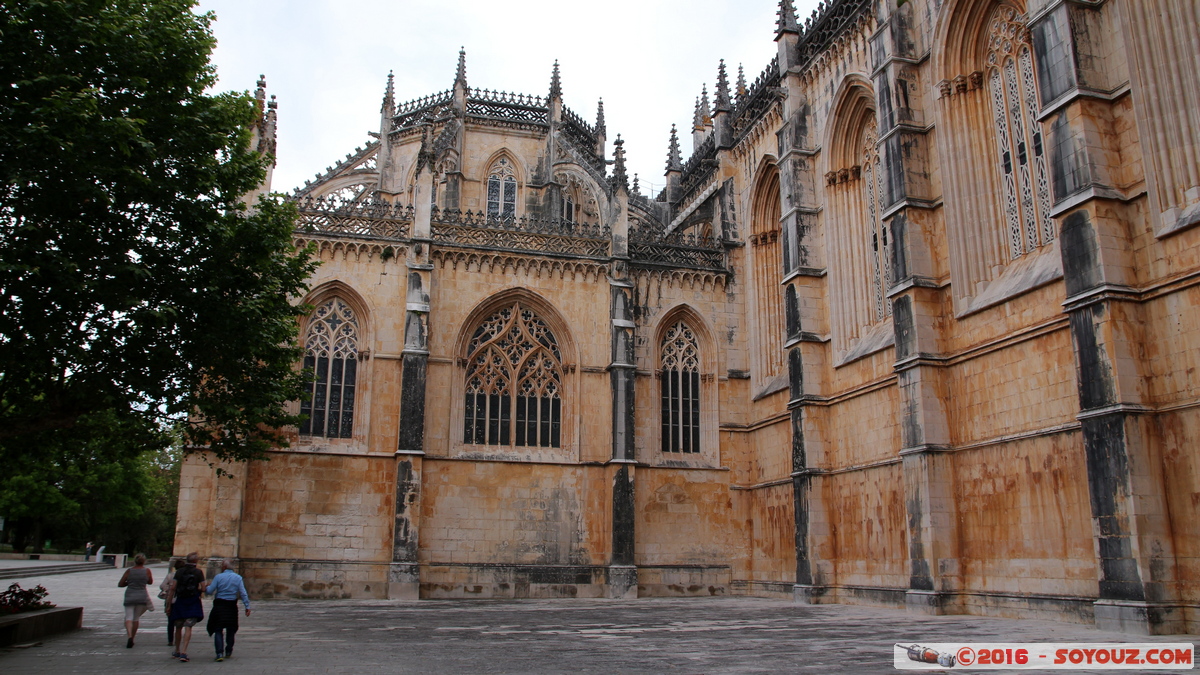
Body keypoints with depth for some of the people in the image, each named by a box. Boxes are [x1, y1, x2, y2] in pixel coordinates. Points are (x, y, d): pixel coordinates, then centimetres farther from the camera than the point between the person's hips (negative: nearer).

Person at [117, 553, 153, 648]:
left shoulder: (129, 571, -3)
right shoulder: (147, 570, -1)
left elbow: (120, 584, 1)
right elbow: (150, 582, 14)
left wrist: (129, 583, 16)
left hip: (129, 597, -1)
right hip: (142, 597, 1)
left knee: (129, 618, -1)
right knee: (136, 618, 14)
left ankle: (129, 636, -24)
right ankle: (131, 639, 18)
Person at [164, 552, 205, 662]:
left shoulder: (179, 572, 4)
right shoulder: (198, 572, -4)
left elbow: (172, 588, 0)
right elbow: (203, 589, -7)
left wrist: (168, 605, 4)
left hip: (179, 602, 3)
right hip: (193, 603, -3)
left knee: (178, 627, 17)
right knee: (188, 628, -5)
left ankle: (177, 651, 31)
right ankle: (183, 652, -16)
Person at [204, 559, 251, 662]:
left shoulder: (218, 577, -6)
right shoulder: (238, 578, 1)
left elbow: (209, 591, -4)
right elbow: (243, 593, -3)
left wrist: (207, 587, 18)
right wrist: (247, 606, 0)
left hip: (219, 605, -3)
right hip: (232, 606, 3)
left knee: (218, 630, 0)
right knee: (230, 630, 16)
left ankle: (219, 653, -12)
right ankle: (228, 651, 24)